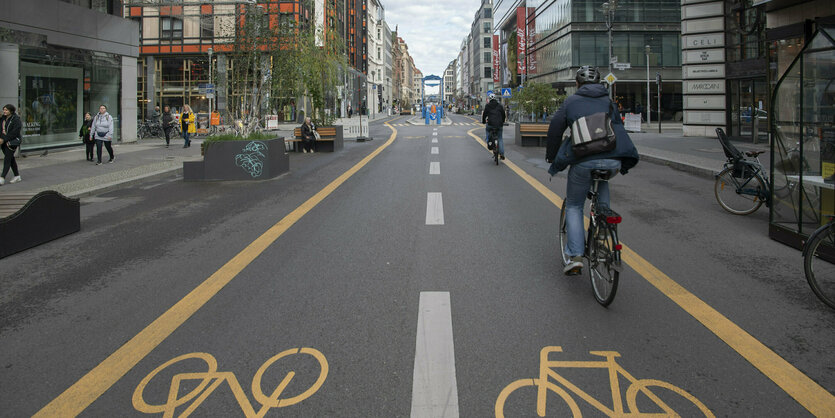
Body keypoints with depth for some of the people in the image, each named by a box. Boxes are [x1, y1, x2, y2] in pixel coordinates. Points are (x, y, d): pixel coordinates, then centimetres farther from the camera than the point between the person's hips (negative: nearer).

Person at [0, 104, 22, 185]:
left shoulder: (16, 119, -11)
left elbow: (15, 132, -18)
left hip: (12, 142, -7)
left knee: (7, 159, -10)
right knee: (11, 159, 12)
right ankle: (17, 176, 22)